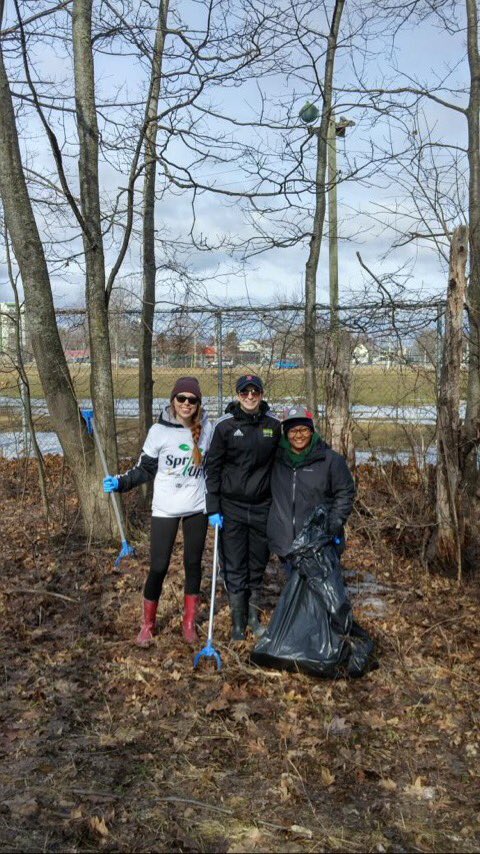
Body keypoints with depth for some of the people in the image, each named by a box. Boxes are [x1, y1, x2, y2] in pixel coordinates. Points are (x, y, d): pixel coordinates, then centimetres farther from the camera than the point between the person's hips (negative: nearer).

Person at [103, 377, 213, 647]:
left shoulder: (207, 428, -1)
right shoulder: (159, 431, -8)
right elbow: (146, 469, 0)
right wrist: (120, 483, -14)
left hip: (197, 508, 2)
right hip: (165, 509, -2)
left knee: (194, 564, 10)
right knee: (159, 567, -2)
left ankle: (190, 623, 27)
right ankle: (148, 625, 19)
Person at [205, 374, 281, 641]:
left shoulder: (273, 424, 2)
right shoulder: (225, 426, -6)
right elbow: (212, 468, -4)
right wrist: (213, 509, -8)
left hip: (262, 506, 2)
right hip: (231, 507, -2)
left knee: (258, 564, 13)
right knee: (234, 568, 4)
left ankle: (254, 615, 30)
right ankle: (238, 623, 17)